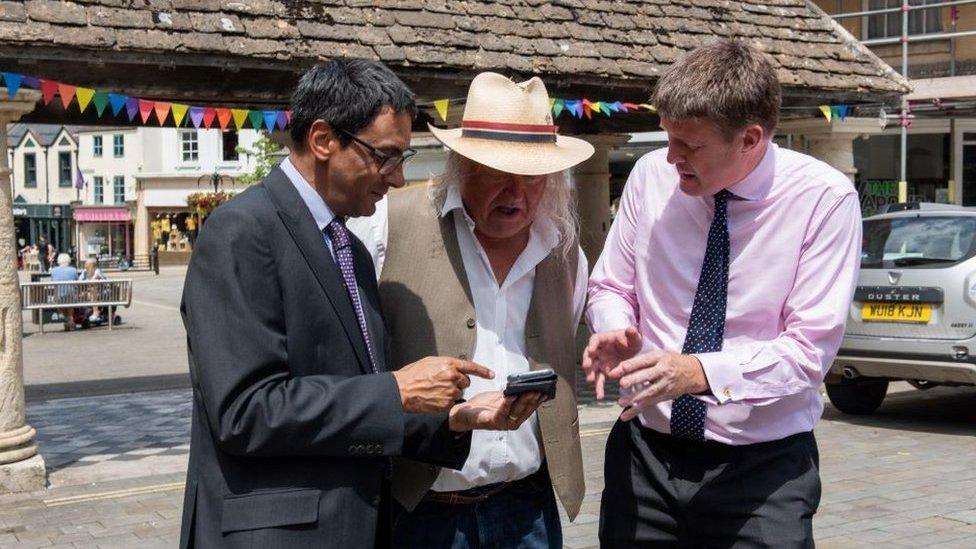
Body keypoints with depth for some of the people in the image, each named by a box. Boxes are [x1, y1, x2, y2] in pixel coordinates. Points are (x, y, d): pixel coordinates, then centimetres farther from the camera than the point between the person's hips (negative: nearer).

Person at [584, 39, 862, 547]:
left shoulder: (824, 198, -13)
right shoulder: (651, 174, -4)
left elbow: (810, 348, -15)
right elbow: (610, 287, 9)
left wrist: (700, 372, -28)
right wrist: (617, 331, -14)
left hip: (762, 471, -3)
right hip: (645, 454, 3)